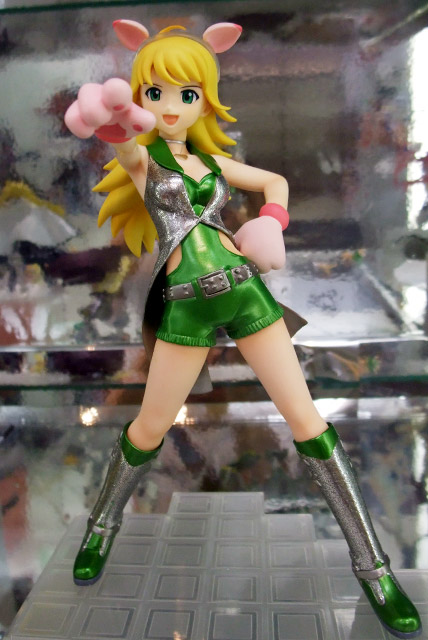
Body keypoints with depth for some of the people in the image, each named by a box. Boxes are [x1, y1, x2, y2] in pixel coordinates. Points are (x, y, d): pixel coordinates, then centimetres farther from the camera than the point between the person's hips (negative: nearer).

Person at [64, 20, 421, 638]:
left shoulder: (212, 160, 15)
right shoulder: (139, 153, 6)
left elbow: (275, 180, 28)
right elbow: (115, 123, -16)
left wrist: (273, 223, 10)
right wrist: (112, 114, -39)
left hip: (244, 286, 3)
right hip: (187, 303, -3)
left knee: (306, 419, 1)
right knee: (150, 428, 6)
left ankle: (372, 566, 14)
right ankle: (103, 524, 37)